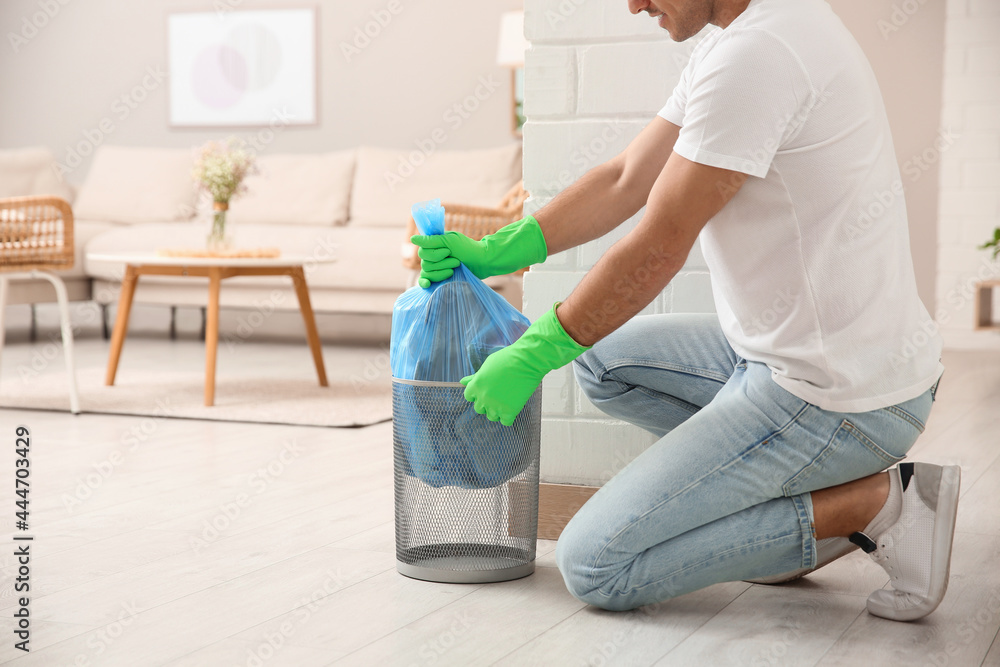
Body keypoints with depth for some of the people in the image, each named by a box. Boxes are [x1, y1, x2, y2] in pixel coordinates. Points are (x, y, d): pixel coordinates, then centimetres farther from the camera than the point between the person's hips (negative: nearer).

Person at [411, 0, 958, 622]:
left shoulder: (755, 55, -22)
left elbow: (657, 249, -18)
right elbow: (625, 182, 14)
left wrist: (531, 356, -7)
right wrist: (491, 254, 5)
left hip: (833, 399, -10)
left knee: (594, 565, -5)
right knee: (603, 356, 22)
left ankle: (871, 503, -3)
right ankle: (820, 489, 12)